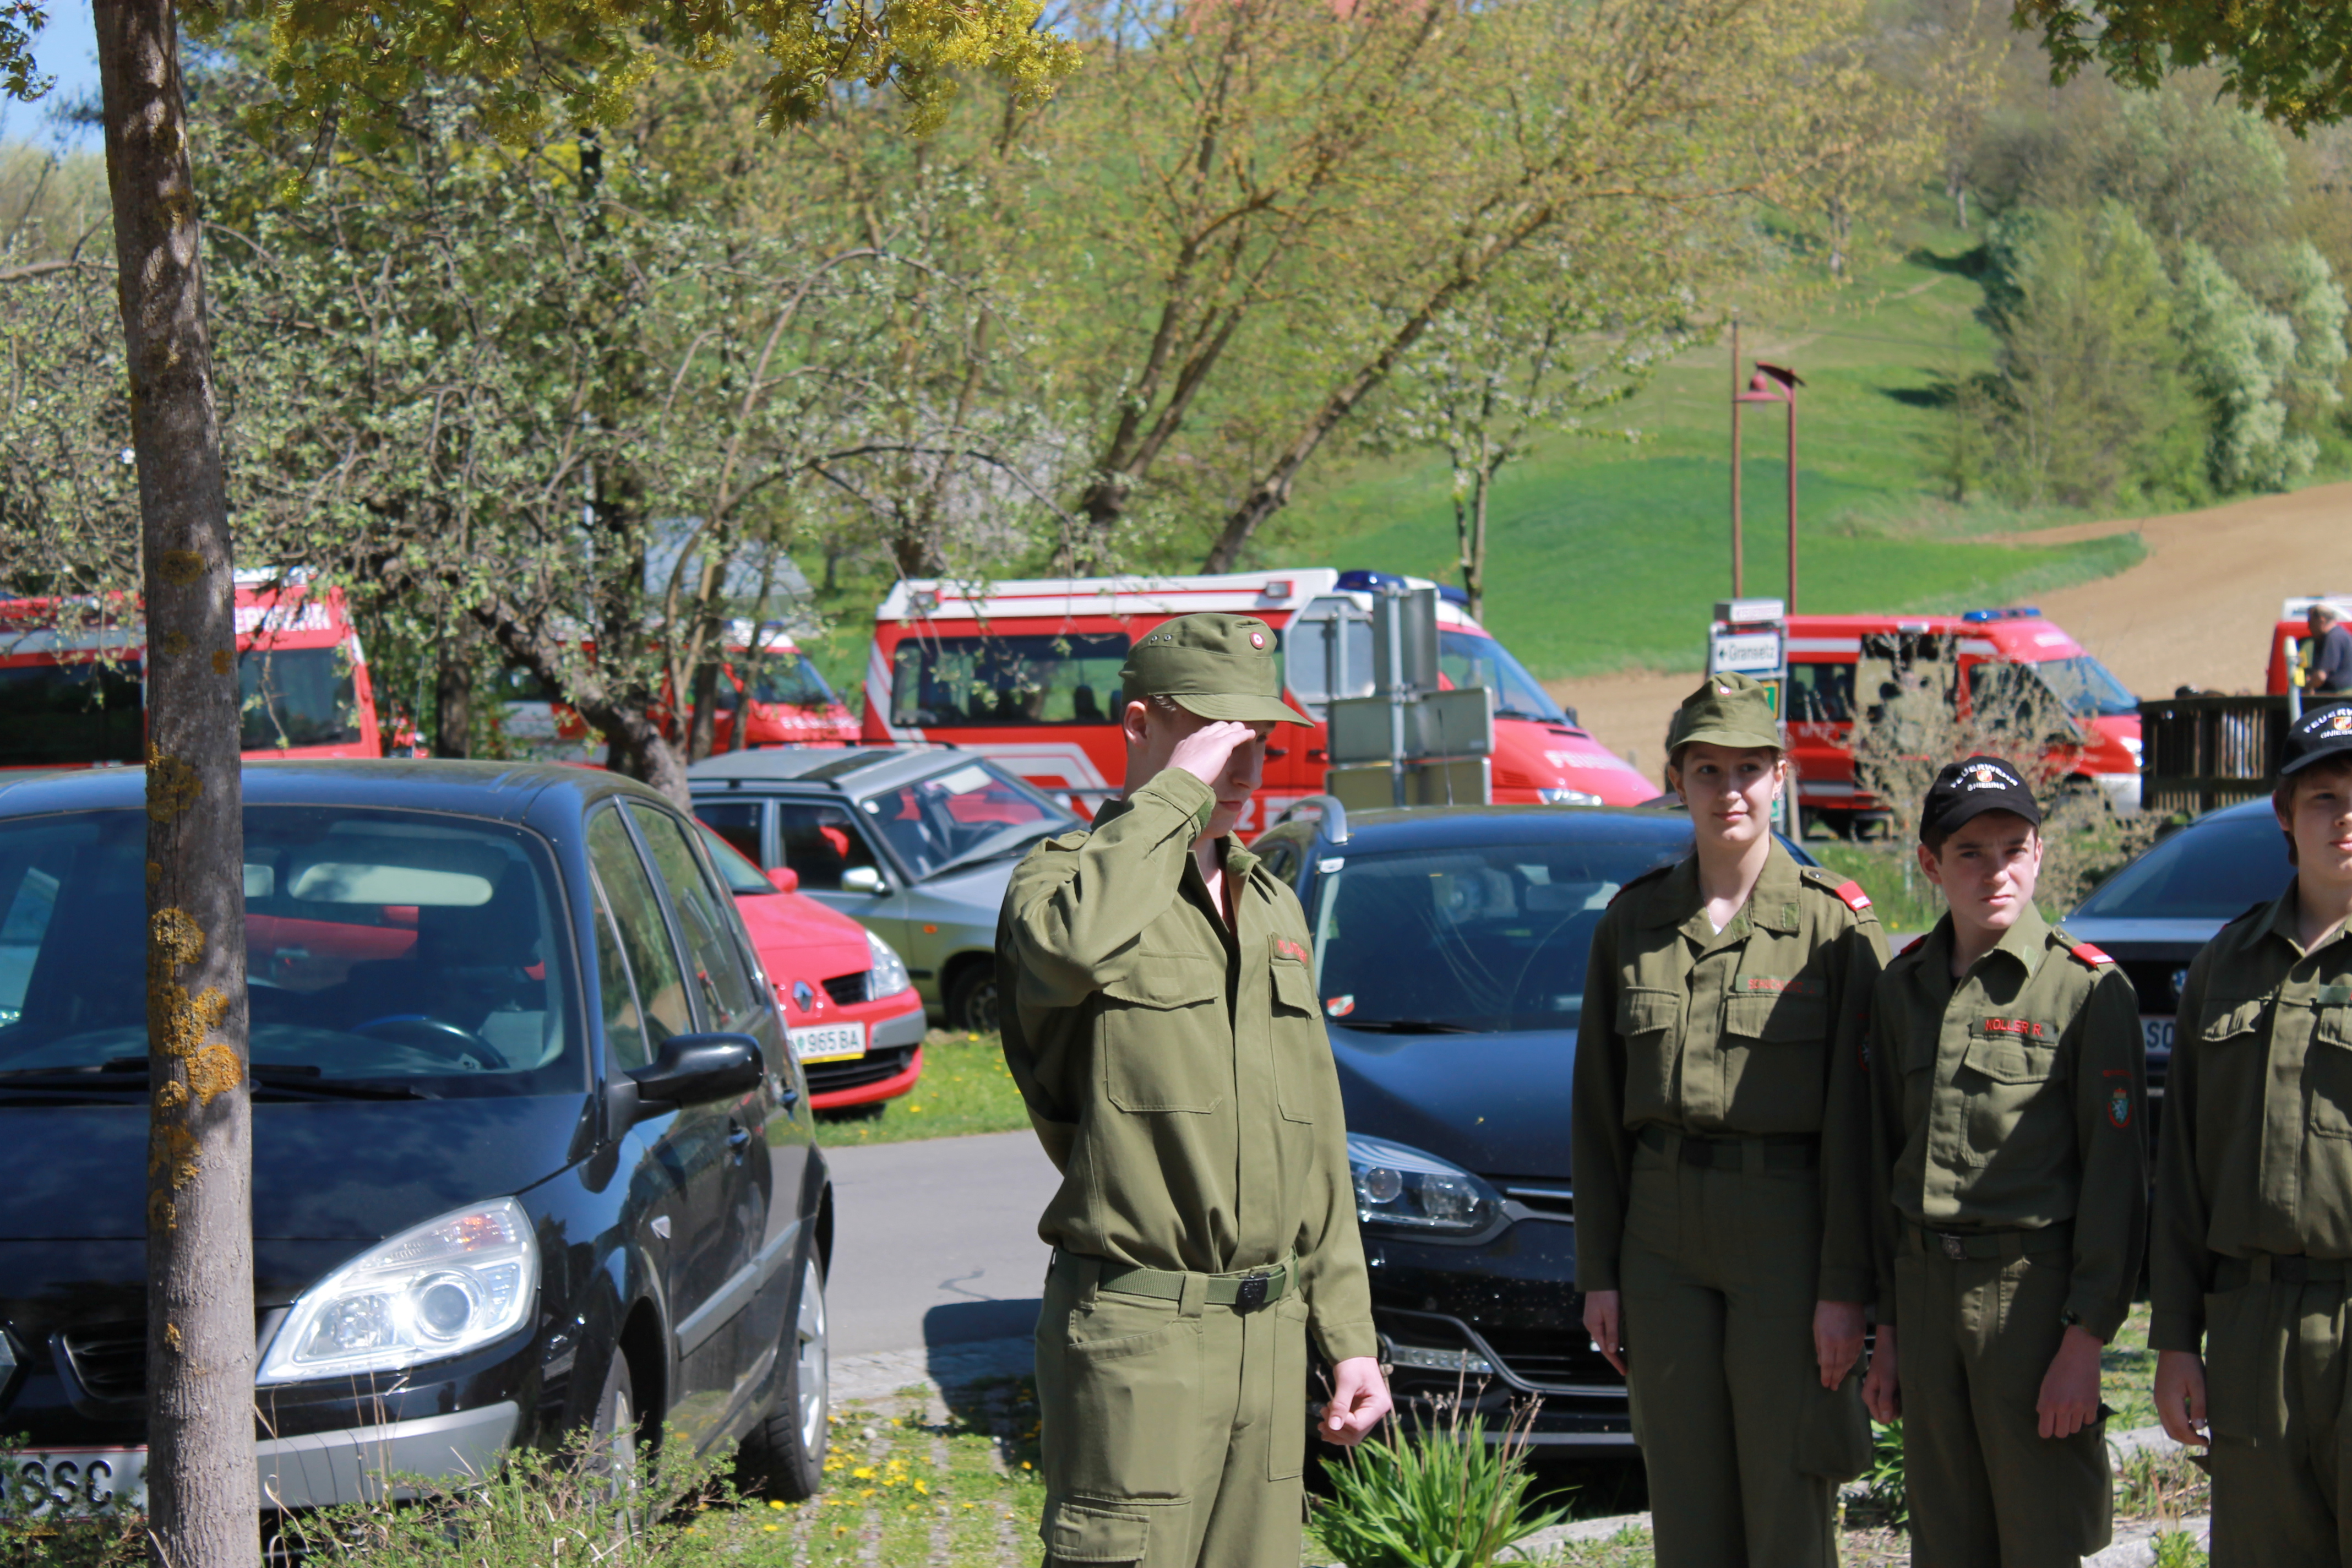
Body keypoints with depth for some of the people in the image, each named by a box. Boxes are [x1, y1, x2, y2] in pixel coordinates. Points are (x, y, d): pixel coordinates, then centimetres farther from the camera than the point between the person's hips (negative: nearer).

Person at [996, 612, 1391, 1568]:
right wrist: (1180, 788, -21)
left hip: (1267, 1334, 7)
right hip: (1135, 1333, -7)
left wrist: (1348, 1335, 17)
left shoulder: (1271, 908, 19)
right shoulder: (1068, 874, -5)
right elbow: (1077, 946, -33)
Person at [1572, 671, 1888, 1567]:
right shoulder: (1633, 922, 7)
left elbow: (1854, 1124, -6)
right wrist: (1598, 1274, 5)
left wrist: (1844, 1288, -10)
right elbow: (1597, 1113, 10)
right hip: (1664, 1236, 4)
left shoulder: (1835, 926, -4)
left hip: (1786, 1235, -4)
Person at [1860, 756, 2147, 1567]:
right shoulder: (1902, 985, 9)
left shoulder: (2087, 986, -8)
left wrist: (2086, 1339, -14)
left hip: (2035, 1287, -5)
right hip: (1927, 1288, 5)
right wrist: (1887, 1329, 12)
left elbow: (2115, 1172, -10)